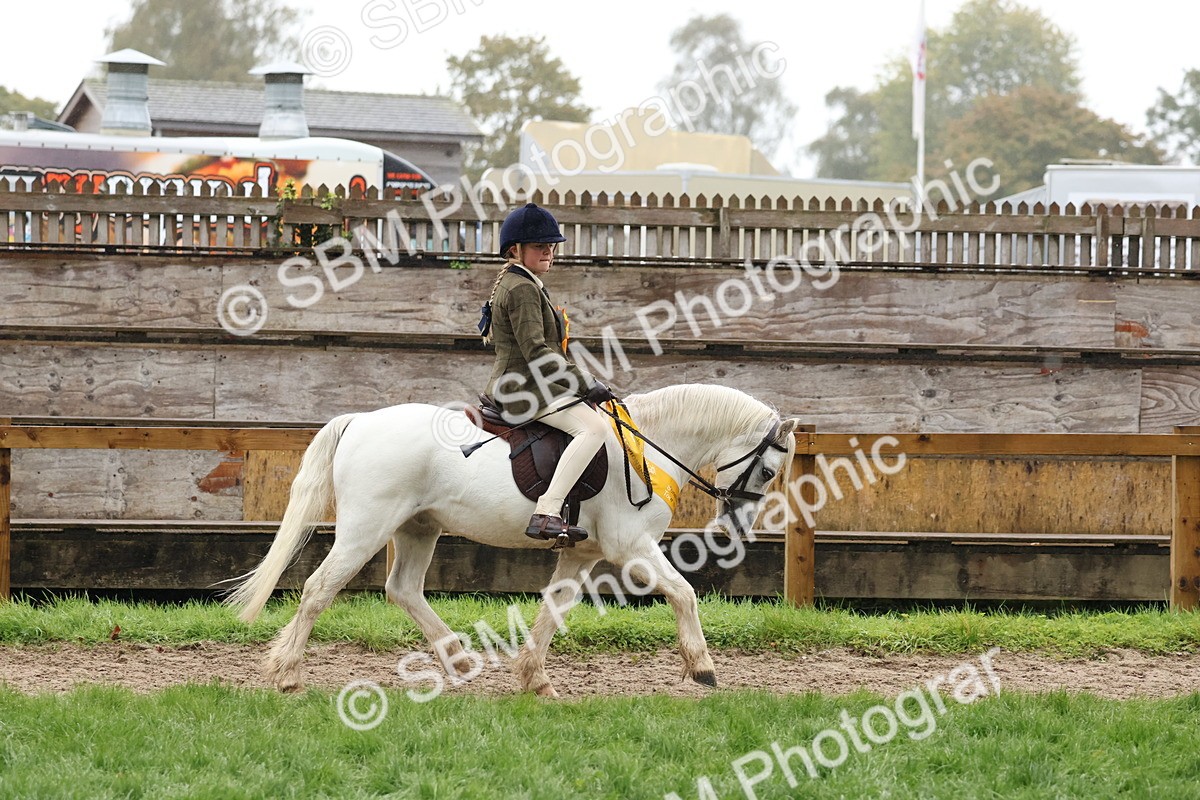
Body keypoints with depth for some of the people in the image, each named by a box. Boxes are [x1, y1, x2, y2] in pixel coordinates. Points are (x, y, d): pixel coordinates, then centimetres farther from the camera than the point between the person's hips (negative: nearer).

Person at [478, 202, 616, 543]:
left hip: (516, 385, 11)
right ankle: (546, 514, -39)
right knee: (593, 426, -29)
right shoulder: (523, 289, -15)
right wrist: (586, 384, -24)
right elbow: (536, 352, -24)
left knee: (596, 420, 30)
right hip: (526, 389, -11)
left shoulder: (511, 283, 19)